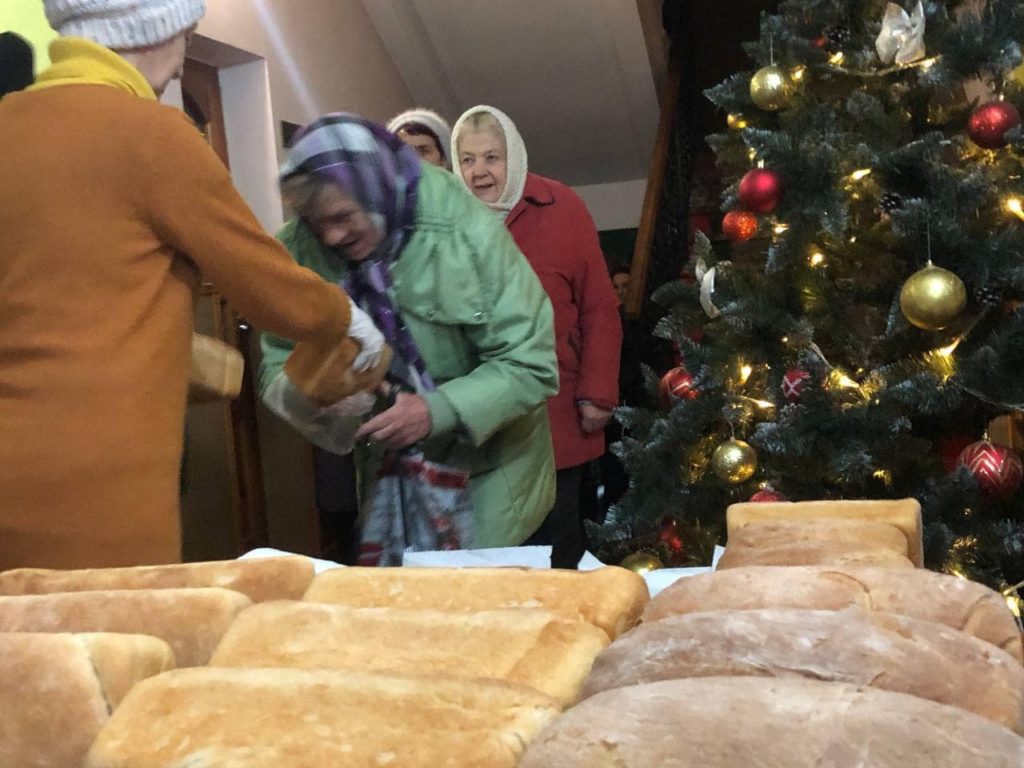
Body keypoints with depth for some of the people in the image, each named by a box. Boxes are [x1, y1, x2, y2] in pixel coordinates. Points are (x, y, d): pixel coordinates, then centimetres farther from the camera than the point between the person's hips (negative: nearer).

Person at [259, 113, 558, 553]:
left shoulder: (468, 232, -22)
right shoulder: (297, 252, -13)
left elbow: (530, 364, -20)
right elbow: (277, 368, -3)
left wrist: (438, 411, -31)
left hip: (488, 464, -3)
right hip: (389, 467, 3)